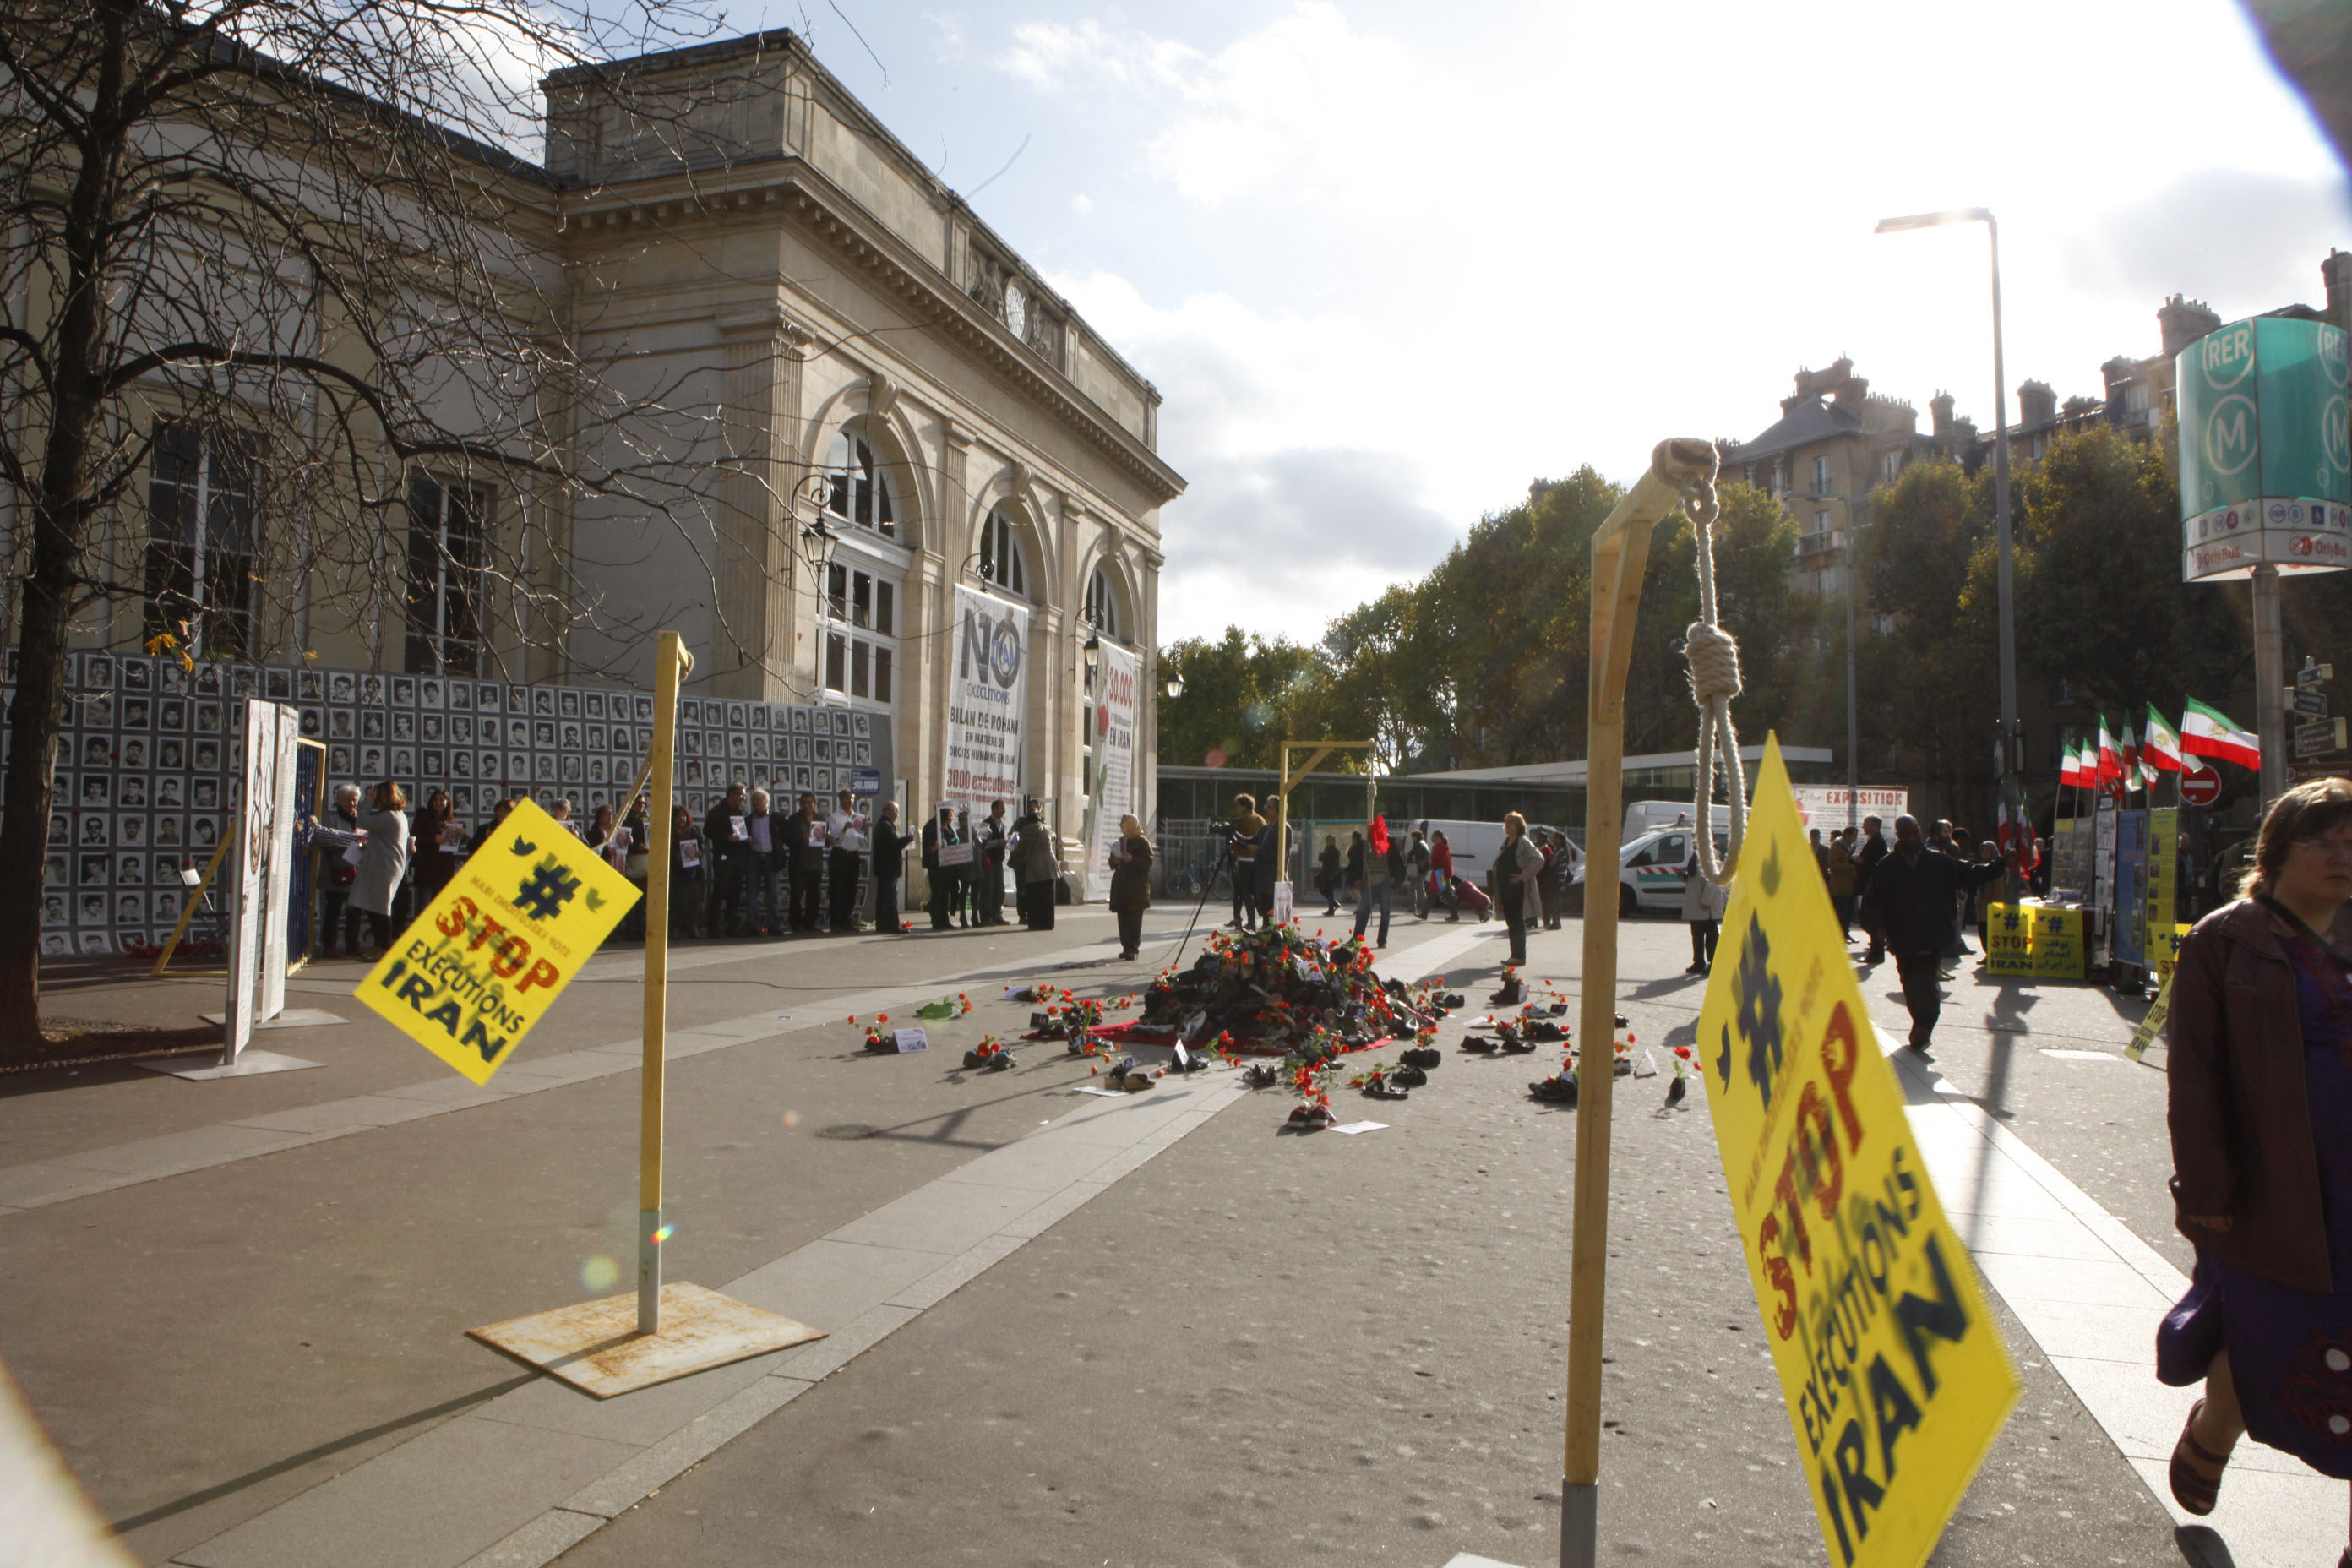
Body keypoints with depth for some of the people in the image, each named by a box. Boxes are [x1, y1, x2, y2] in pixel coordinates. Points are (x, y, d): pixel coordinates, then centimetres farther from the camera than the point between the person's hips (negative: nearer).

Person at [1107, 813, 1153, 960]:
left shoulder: (1143, 842, -2)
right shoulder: (1120, 842, 18)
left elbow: (1148, 863, -8)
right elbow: (1112, 863, 22)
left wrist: (1132, 860, -21)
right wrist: (1115, 860, -1)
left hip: (1136, 887, -6)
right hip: (1121, 885, 6)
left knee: (1134, 918, -9)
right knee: (1123, 918, 4)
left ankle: (1133, 948, -9)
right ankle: (1127, 947, 8)